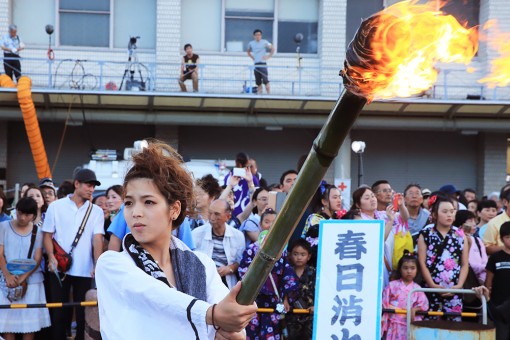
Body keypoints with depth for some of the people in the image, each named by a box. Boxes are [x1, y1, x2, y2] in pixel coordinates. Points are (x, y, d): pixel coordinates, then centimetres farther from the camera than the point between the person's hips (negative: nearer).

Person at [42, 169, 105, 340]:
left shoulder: (96, 211, 6)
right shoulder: (56, 207, 3)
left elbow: (97, 239, -3)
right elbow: (48, 235, 4)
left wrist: (98, 266, -16)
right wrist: (51, 257, -12)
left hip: (84, 270, 1)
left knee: (83, 312, 3)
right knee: (59, 312, 4)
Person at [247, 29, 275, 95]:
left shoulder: (264, 42, -2)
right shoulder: (251, 43, 9)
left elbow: (272, 49, 2)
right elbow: (248, 52, 26)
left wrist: (268, 57, -5)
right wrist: (252, 57, 10)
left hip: (263, 64, -4)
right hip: (256, 64, 4)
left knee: (265, 80, -14)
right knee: (258, 82, 4)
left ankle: (269, 94, -13)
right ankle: (259, 94, 9)